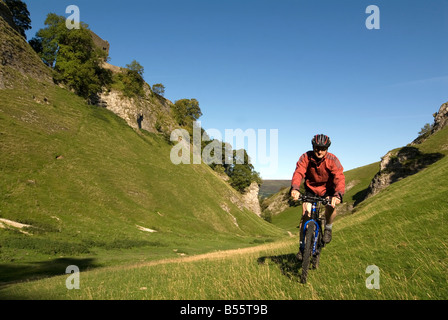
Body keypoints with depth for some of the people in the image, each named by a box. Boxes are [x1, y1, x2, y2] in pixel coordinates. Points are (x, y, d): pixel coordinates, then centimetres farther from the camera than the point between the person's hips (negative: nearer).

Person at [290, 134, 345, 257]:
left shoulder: (332, 160, -21)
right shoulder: (306, 157, -19)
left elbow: (340, 178, -33)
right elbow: (298, 173, -33)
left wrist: (338, 195, -52)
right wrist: (295, 189, -53)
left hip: (327, 189, -1)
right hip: (311, 188, 1)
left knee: (331, 206, -31)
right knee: (305, 215, -10)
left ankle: (328, 227, 1)